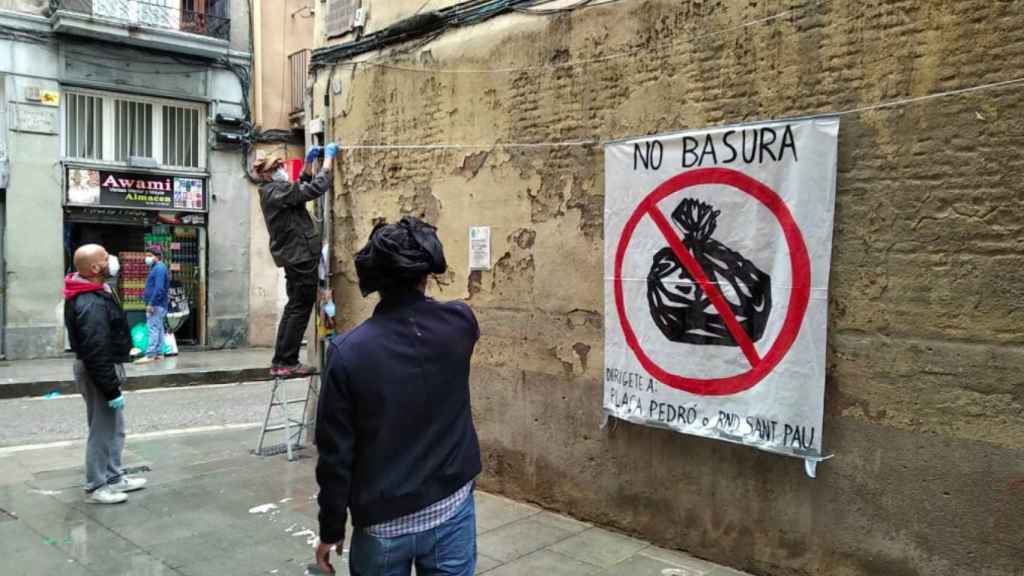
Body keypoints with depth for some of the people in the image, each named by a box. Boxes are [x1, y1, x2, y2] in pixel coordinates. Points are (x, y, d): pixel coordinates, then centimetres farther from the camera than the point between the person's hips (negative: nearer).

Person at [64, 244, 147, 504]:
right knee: (103, 430, 1)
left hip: (103, 367, 11)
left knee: (115, 428, 19)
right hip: (98, 372, -11)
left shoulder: (92, 294, 7)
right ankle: (97, 487, 14)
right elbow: (96, 354, -28)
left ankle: (114, 477, 30)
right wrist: (111, 389, -24)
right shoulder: (92, 305, -27)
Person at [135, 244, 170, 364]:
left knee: (152, 328, -12)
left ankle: (150, 355, -14)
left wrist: (151, 303, -23)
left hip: (156, 304, -11)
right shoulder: (156, 267, 18)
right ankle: (159, 353, 16)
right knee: (158, 328, 12)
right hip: (159, 304, 11)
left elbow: (159, 288, -23)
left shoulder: (159, 268, -15)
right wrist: (144, 295, 18)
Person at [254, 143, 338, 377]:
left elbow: (303, 187, 26)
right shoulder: (277, 191, -16)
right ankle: (287, 362, -4)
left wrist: (309, 161, 15)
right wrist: (329, 157, -11)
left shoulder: (273, 192, 14)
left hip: (294, 257, 10)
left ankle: (280, 361, 17)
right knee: (301, 309, -6)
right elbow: (316, 188, -21)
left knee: (294, 308, 14)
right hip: (301, 256, -10)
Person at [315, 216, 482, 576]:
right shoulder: (459, 324, -9)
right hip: (452, 510, 2)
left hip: (383, 522, -2)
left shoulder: (347, 352, -16)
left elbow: (335, 454, -11)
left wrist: (331, 530, 2)